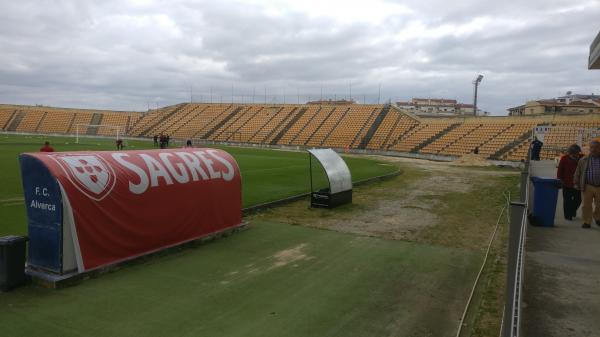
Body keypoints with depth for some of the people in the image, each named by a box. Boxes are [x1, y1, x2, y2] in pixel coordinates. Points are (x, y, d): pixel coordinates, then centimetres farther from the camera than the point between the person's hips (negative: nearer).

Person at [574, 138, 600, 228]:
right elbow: (577, 173, 8)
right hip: (587, 187, -1)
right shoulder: (583, 160, 4)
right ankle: (587, 222, 11)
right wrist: (576, 183, 2)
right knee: (587, 205, 2)